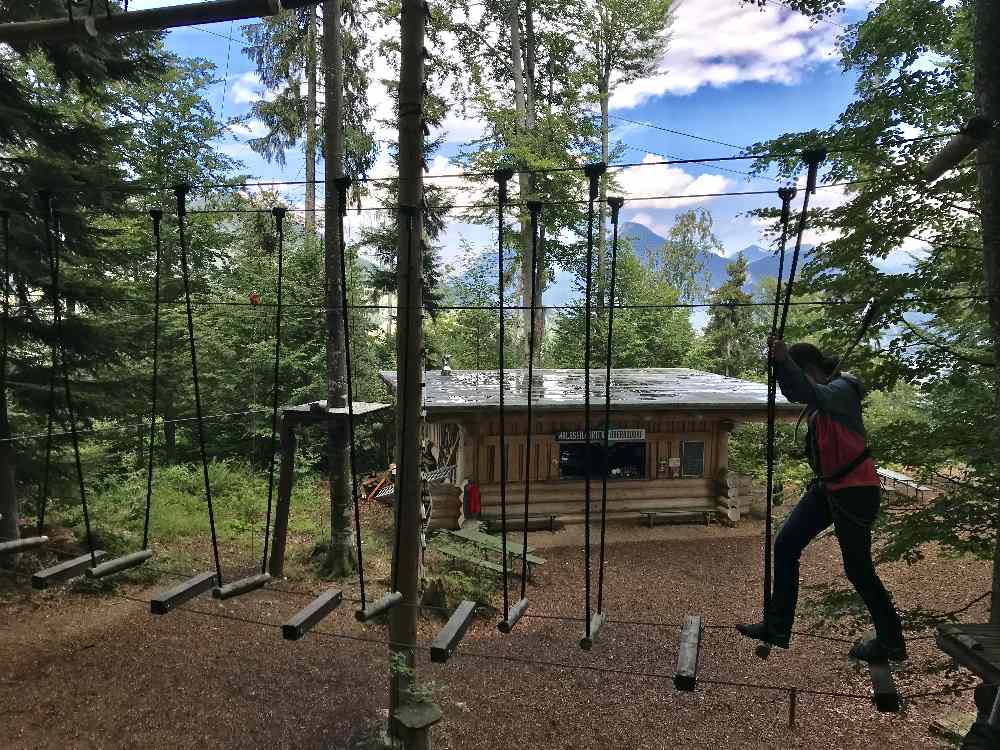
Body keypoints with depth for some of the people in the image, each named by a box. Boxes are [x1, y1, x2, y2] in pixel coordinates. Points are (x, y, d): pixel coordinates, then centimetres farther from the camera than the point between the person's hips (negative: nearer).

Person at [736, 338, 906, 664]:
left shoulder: (842, 390, -17)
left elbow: (813, 395, -37)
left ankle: (892, 643, 24)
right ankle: (777, 627, 11)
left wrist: (785, 361, -45)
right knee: (785, 545, 4)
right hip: (827, 486, 9)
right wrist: (779, 361, -13)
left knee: (858, 569, 3)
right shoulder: (824, 389, 9)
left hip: (855, 490, -9)